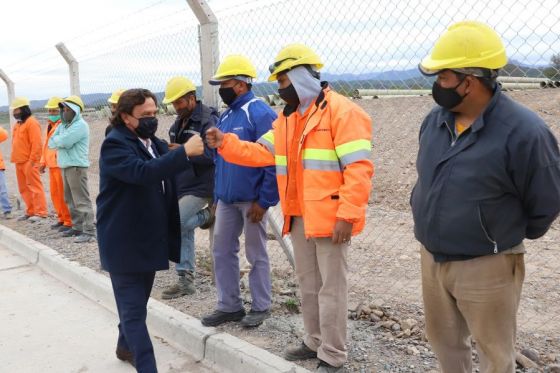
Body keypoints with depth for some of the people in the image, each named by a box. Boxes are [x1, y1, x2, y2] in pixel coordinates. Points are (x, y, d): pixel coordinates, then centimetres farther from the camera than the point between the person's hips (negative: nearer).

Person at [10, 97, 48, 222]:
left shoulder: (31, 122, -12)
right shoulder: (17, 124, 17)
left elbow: (36, 143, -18)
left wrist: (32, 160, -19)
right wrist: (15, 158, 16)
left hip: (29, 161, -10)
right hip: (19, 162, 10)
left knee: (34, 186, -7)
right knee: (24, 188, 13)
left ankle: (40, 212, -4)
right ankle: (30, 211, 21)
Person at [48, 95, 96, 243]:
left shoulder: (80, 125, -12)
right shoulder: (62, 125, 16)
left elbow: (63, 141, -21)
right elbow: (51, 143, 8)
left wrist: (57, 140, 0)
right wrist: (61, 141, -10)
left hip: (77, 167, -9)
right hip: (65, 167, 9)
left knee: (81, 200, -10)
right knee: (70, 200, 15)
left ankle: (89, 232, -9)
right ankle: (77, 227, 25)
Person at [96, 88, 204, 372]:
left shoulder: (156, 144, 11)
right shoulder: (114, 145, -17)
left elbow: (165, 181, 19)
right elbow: (144, 172, -34)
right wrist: (184, 152, -36)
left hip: (149, 239, 8)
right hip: (125, 243, -8)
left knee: (137, 303, 23)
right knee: (133, 310, -4)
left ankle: (126, 346, 42)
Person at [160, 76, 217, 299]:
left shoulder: (208, 120, -12)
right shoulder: (179, 123, 15)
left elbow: (212, 154, -22)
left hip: (199, 187, -9)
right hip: (180, 186, 9)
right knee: (183, 230, 10)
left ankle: (206, 216, 7)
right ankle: (185, 280, 18)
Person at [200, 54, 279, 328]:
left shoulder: (260, 114, -14)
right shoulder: (225, 116, 12)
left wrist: (264, 201, -19)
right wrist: (217, 195, 15)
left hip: (251, 200, -8)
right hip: (226, 200, 8)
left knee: (256, 254, 6)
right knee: (222, 251, 11)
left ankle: (260, 307, 22)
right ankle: (229, 306, 24)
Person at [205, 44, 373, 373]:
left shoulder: (341, 111, -13)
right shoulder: (288, 117, 15)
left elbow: (359, 168, -19)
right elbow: (262, 152, 12)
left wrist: (347, 216, -23)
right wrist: (226, 143, 1)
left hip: (330, 218, -8)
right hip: (299, 216, 8)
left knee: (331, 287, 1)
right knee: (308, 283, 19)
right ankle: (315, 342, 35)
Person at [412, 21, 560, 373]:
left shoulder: (522, 131, -22)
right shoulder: (435, 120, -1)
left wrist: (506, 237, 4)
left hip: (486, 267, -6)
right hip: (431, 259, 6)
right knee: (444, 340, 23)